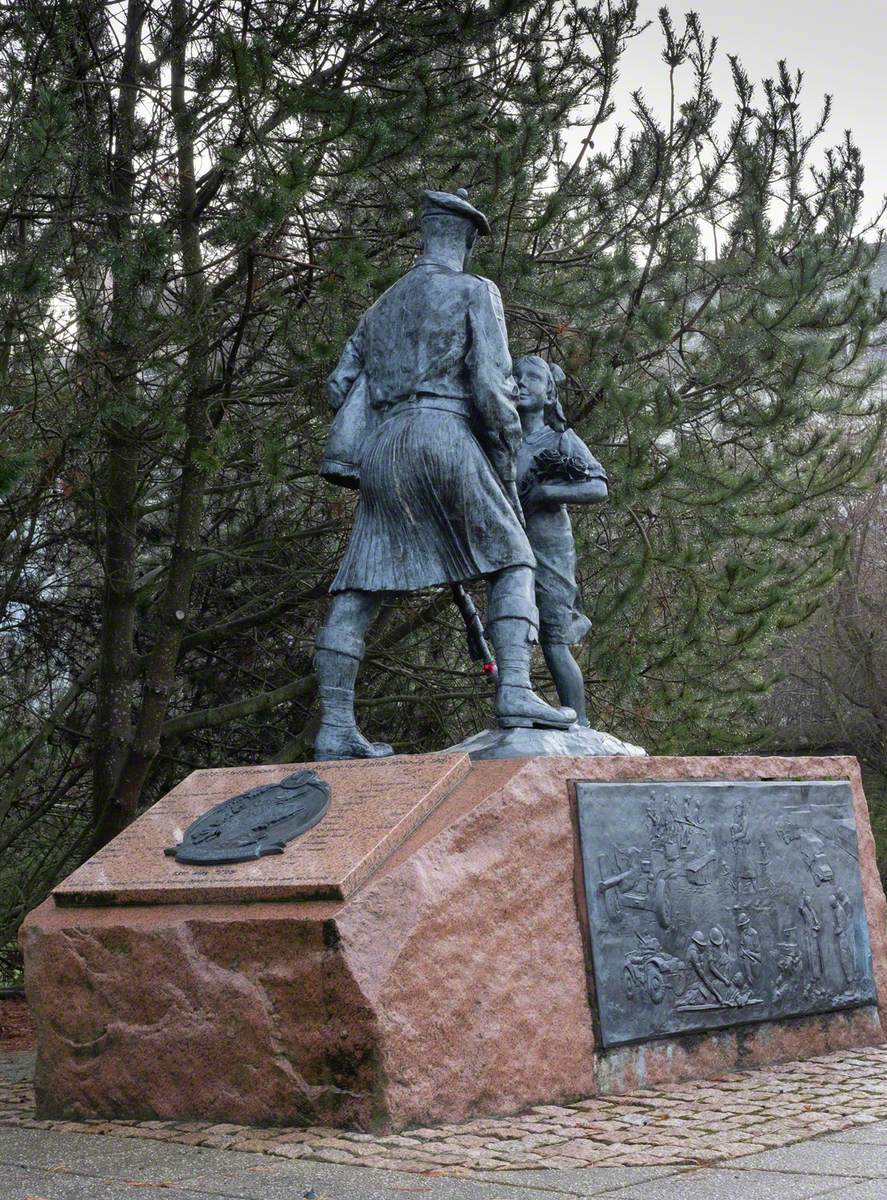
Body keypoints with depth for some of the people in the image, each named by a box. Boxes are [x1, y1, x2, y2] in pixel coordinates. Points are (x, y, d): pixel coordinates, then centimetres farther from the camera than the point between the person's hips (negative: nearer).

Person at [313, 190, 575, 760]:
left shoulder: (382, 307, 26)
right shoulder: (477, 291, 7)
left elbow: (341, 388, 24)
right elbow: (492, 383, -5)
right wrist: (507, 466, 3)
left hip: (383, 451, 5)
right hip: (446, 442, -5)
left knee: (358, 589, 3)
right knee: (512, 561, 3)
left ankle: (335, 728, -3)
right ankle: (515, 692, -16)